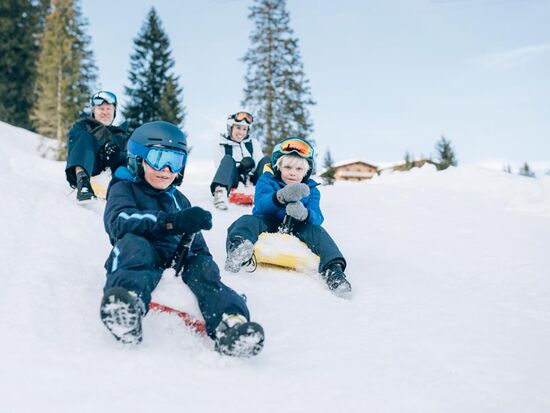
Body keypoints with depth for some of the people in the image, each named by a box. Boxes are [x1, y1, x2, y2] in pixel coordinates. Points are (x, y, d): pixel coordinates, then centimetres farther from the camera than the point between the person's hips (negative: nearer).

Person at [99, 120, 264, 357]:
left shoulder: (179, 200, 31)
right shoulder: (123, 188, 11)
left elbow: (196, 242, 30)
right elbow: (119, 221, -12)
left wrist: (203, 259, 5)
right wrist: (172, 222, -25)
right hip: (140, 261, -4)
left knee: (203, 266, -25)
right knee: (134, 243, -34)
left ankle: (230, 321, -53)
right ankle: (126, 300, -65)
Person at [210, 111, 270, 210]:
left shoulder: (253, 143, 15)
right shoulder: (222, 146, 7)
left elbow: (260, 164, 3)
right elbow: (221, 166, -4)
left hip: (251, 180, 2)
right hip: (233, 181, -2)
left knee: (265, 160, -17)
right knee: (228, 159, -29)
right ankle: (220, 191, -56)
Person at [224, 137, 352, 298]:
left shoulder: (311, 190, 7)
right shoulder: (267, 181, 2)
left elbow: (317, 218, -11)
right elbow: (260, 204, -20)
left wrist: (304, 214, -39)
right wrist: (281, 197, -44)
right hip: (267, 225, -2)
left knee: (316, 231, -25)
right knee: (247, 221, -30)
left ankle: (333, 268, -41)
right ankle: (237, 246, -64)